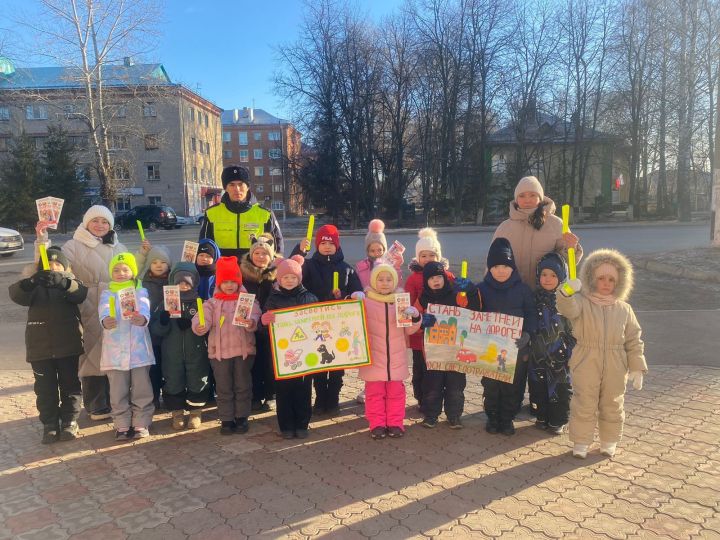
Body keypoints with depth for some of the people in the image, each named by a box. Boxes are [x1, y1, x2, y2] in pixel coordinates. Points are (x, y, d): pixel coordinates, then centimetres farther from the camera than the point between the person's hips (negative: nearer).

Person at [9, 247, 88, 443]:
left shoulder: (70, 283, 5)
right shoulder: (34, 286, 7)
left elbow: (80, 293, -19)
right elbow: (16, 295, -15)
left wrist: (62, 282, -40)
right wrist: (31, 282, -37)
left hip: (68, 345, -1)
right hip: (39, 346, 1)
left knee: (70, 384, 7)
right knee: (45, 387, 6)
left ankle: (70, 421, 19)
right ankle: (50, 424, 16)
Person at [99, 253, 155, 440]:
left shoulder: (141, 291, 4)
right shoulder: (107, 293, 7)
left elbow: (144, 308, -16)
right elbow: (104, 310, -13)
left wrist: (142, 318, -40)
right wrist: (105, 321, -38)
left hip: (139, 349, -1)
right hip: (115, 351, 1)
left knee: (141, 390, 5)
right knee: (118, 392, 8)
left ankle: (140, 424, 18)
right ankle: (122, 426, 21)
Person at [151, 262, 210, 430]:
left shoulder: (200, 302, 0)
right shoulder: (166, 303, 5)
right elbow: (154, 329, 0)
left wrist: (190, 324, -23)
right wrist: (162, 322, -21)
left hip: (197, 353, -1)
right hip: (172, 355, 2)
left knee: (197, 383, 6)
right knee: (173, 384, 7)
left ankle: (196, 413, 22)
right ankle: (177, 413, 24)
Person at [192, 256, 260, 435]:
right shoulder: (212, 303, 4)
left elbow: (254, 315, -13)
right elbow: (203, 318, -10)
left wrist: (251, 323, -36)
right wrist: (199, 326, -32)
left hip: (244, 350, -1)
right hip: (219, 351, 1)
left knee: (243, 386, 9)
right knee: (224, 388, 9)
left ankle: (241, 417, 23)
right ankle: (226, 419, 21)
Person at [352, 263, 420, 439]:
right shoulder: (365, 300, -2)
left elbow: (409, 330, 7)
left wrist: (415, 317, -13)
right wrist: (354, 301, -15)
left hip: (396, 357, 2)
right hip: (374, 357, -2)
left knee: (396, 392, 10)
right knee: (375, 392, 6)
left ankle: (395, 423, 21)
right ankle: (377, 424, 17)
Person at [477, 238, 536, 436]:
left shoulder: (522, 289, -2)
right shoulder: (482, 288, -2)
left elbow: (530, 315, -1)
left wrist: (527, 334, -16)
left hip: (515, 346, 0)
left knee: (512, 385, 9)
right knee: (490, 384, 8)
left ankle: (507, 419, 24)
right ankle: (492, 418, 24)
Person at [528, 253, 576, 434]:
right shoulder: (535, 297, 3)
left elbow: (575, 326, -5)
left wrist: (572, 347, -9)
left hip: (560, 353, -3)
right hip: (538, 353, 3)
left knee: (560, 386, 5)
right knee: (538, 384, 9)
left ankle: (557, 421, 21)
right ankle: (542, 417, 27)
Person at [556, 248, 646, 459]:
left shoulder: (624, 309, 5)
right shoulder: (582, 302, -4)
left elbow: (634, 341, 7)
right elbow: (567, 308, -28)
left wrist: (637, 368, 2)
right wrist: (567, 292, -50)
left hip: (615, 368, 3)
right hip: (586, 365, -2)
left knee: (613, 406, 14)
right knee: (584, 405, 5)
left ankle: (609, 442, 32)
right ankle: (581, 443, 19)